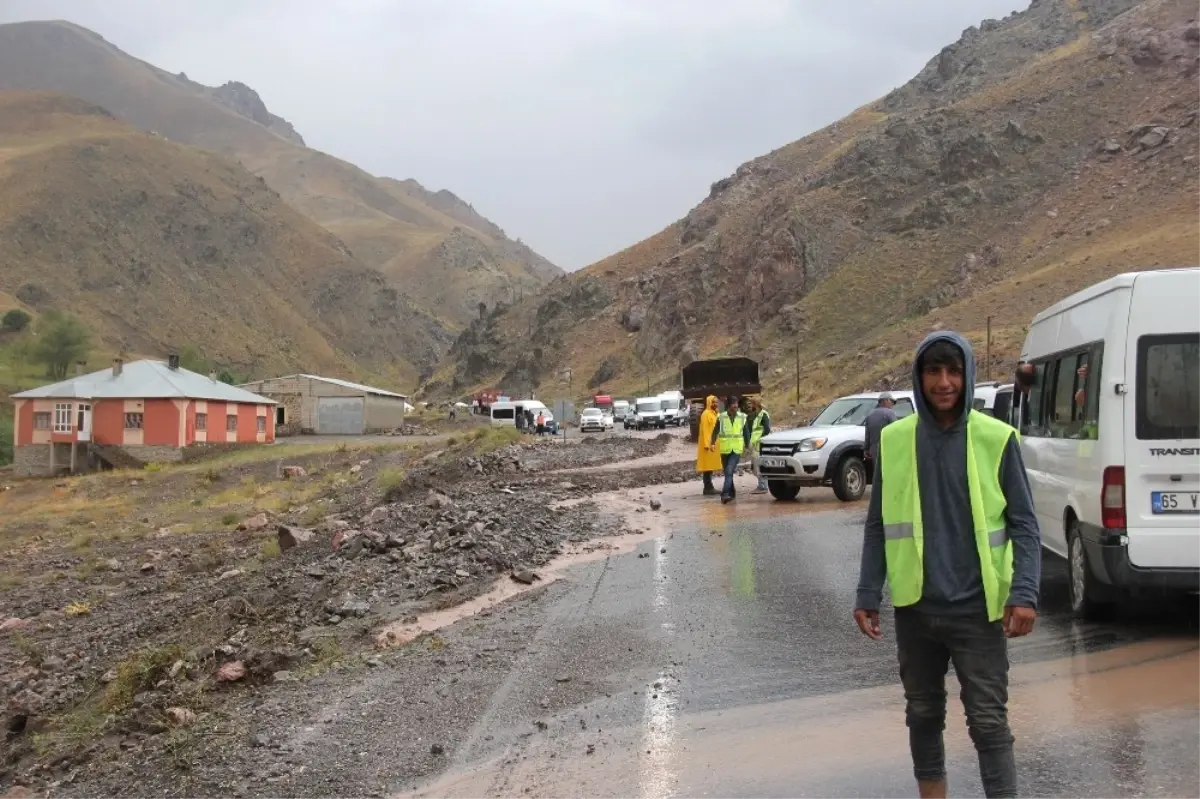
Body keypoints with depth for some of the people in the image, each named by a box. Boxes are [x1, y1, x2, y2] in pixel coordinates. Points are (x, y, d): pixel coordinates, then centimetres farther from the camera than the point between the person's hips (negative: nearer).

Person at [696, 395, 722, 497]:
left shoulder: (714, 413, 17)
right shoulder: (706, 414, -12)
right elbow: (705, 430, -18)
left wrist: (714, 443, 17)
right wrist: (707, 444, -23)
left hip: (713, 443, 9)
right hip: (708, 444, -9)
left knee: (711, 466, 11)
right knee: (707, 466, -8)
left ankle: (710, 487, 15)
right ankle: (707, 488, -8)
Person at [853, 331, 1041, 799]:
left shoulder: (996, 439, -5)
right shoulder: (894, 440, 1)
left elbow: (1024, 525, -3)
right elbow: (878, 526, 6)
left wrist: (1025, 593, -14)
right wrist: (868, 595, 3)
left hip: (977, 608, -3)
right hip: (915, 608, 3)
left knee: (988, 721, 0)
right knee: (923, 715, 16)